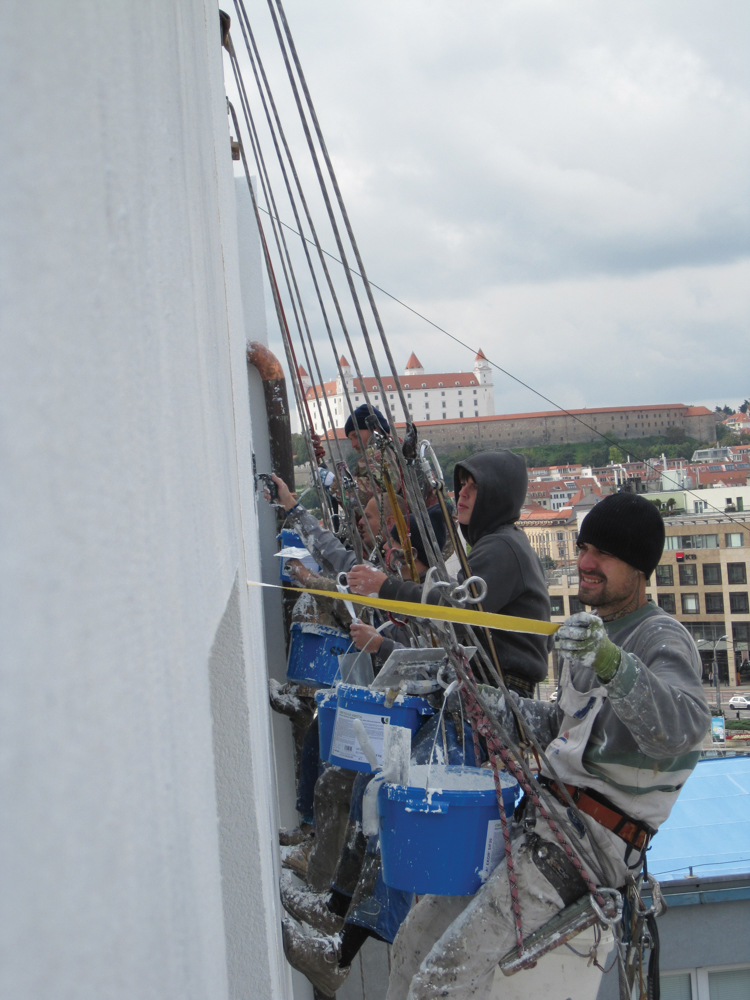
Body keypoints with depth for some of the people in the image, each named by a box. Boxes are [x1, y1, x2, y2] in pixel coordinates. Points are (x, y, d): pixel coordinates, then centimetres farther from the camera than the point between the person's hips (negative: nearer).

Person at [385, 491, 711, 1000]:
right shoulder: (594, 632, 16)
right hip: (547, 813, 9)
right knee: (415, 939, 8)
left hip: (595, 839, -9)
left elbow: (684, 727, -34)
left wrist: (613, 664, -49)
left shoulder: (663, 639, -12)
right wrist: (502, 707, 13)